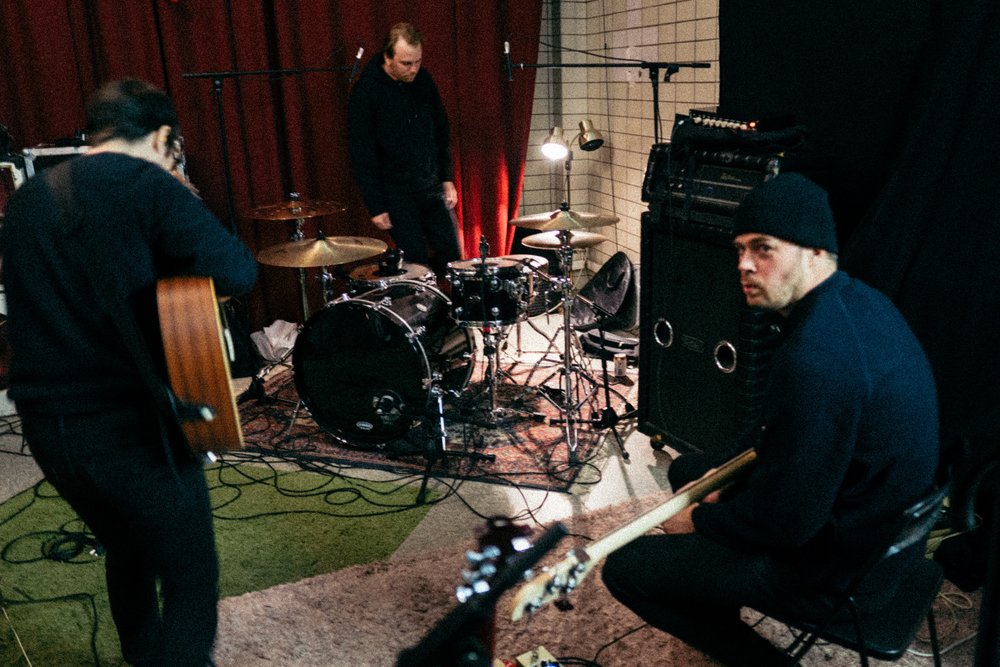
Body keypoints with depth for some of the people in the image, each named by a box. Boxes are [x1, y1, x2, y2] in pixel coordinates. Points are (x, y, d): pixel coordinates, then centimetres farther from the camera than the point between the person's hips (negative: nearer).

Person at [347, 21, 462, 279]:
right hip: (397, 196, -5)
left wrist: (447, 179, 9)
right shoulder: (365, 92, -15)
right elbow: (361, 154, -14)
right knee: (416, 265, -2)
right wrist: (375, 207, -15)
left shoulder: (423, 79, 2)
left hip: (432, 187, 6)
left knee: (452, 256, 8)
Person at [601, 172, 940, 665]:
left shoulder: (815, 358, -34)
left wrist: (699, 519, -11)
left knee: (624, 568, -5)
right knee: (686, 469, 24)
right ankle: (718, 612, 39)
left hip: (839, 569, -10)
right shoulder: (858, 301, -1)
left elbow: (784, 522, -28)